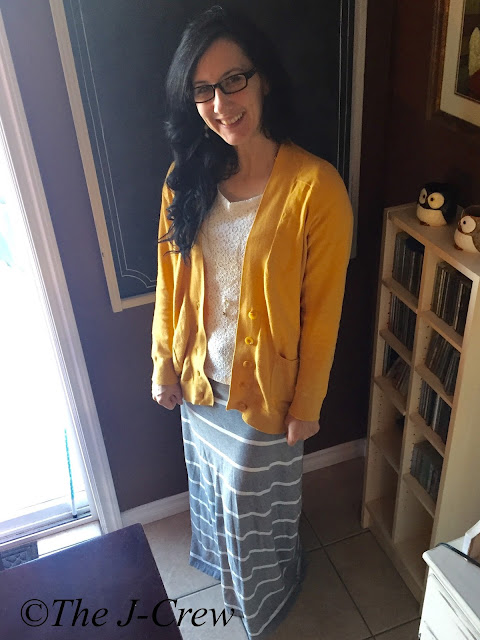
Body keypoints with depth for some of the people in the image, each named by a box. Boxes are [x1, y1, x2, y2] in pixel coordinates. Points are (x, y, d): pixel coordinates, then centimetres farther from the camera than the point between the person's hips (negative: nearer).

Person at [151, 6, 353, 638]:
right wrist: (164, 363, 6)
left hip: (267, 385, -4)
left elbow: (322, 310, -17)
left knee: (259, 501, 21)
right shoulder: (188, 177, -8)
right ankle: (225, 565, 63)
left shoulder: (316, 187, -24)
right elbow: (170, 279, 2)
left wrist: (306, 405, -10)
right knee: (213, 488, 29)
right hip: (200, 377, 5)